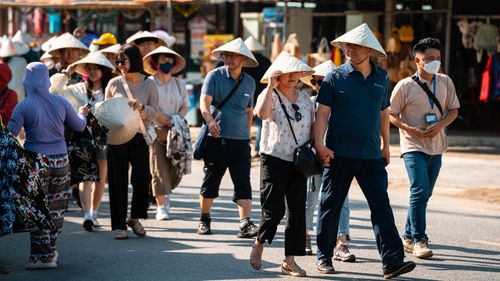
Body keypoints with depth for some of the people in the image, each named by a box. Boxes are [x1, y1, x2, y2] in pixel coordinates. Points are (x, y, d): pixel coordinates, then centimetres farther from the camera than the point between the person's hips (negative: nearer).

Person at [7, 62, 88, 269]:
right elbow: (79, 126, 13)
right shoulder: (60, 102, 1)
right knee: (56, 208, 14)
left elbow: (10, 136, -13)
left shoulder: (23, 107, -10)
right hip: (61, 160, 4)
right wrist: (82, 114, 34)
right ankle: (50, 250, 22)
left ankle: (43, 255, 3)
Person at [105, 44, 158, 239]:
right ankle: (118, 225, 12)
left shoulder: (149, 84, 3)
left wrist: (141, 108, -19)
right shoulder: (114, 83, 5)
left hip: (139, 138, -1)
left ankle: (135, 218, 14)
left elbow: (153, 112, -1)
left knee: (142, 178, -10)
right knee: (118, 181, 3)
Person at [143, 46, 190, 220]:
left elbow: (185, 105, 11)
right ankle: (161, 207, -6)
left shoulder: (178, 83, 13)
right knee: (159, 168, -9)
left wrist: (178, 119, -8)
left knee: (176, 168, -2)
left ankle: (165, 192, 27)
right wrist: (168, 122, -11)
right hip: (155, 130, -4)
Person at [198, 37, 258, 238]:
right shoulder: (215, 76, -1)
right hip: (217, 139, -2)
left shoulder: (249, 82, 11)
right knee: (210, 181, 7)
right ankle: (204, 220, 23)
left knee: (243, 184, -7)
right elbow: (204, 101, -12)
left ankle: (246, 224, -12)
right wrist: (210, 120, -30)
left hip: (240, 141, 2)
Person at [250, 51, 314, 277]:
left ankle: (290, 261, 9)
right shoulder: (270, 95, -5)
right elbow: (262, 113, -27)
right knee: (274, 210, -8)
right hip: (274, 160, -5)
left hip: (299, 163, 5)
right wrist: (271, 86, -22)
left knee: (297, 212, 3)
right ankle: (259, 245, 20)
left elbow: (313, 126, 17)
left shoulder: (305, 98, 11)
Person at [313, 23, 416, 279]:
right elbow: (322, 113, -5)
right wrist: (319, 145, -16)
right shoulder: (335, 78, -2)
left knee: (381, 205, -6)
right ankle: (324, 256, 21)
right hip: (339, 153, -2)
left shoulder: (380, 78, 9)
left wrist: (386, 145, 21)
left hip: (371, 155, 3)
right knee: (331, 205, 7)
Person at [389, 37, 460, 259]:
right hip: (413, 146, -5)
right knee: (420, 191, -16)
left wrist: (440, 125, -10)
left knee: (424, 194, 11)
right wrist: (412, 130, -17)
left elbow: (453, 110, 10)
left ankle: (409, 237, 23)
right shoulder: (405, 86, -7)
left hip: (436, 147, 5)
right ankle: (419, 240, -11)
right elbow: (391, 115, -3)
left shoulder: (445, 82, 6)